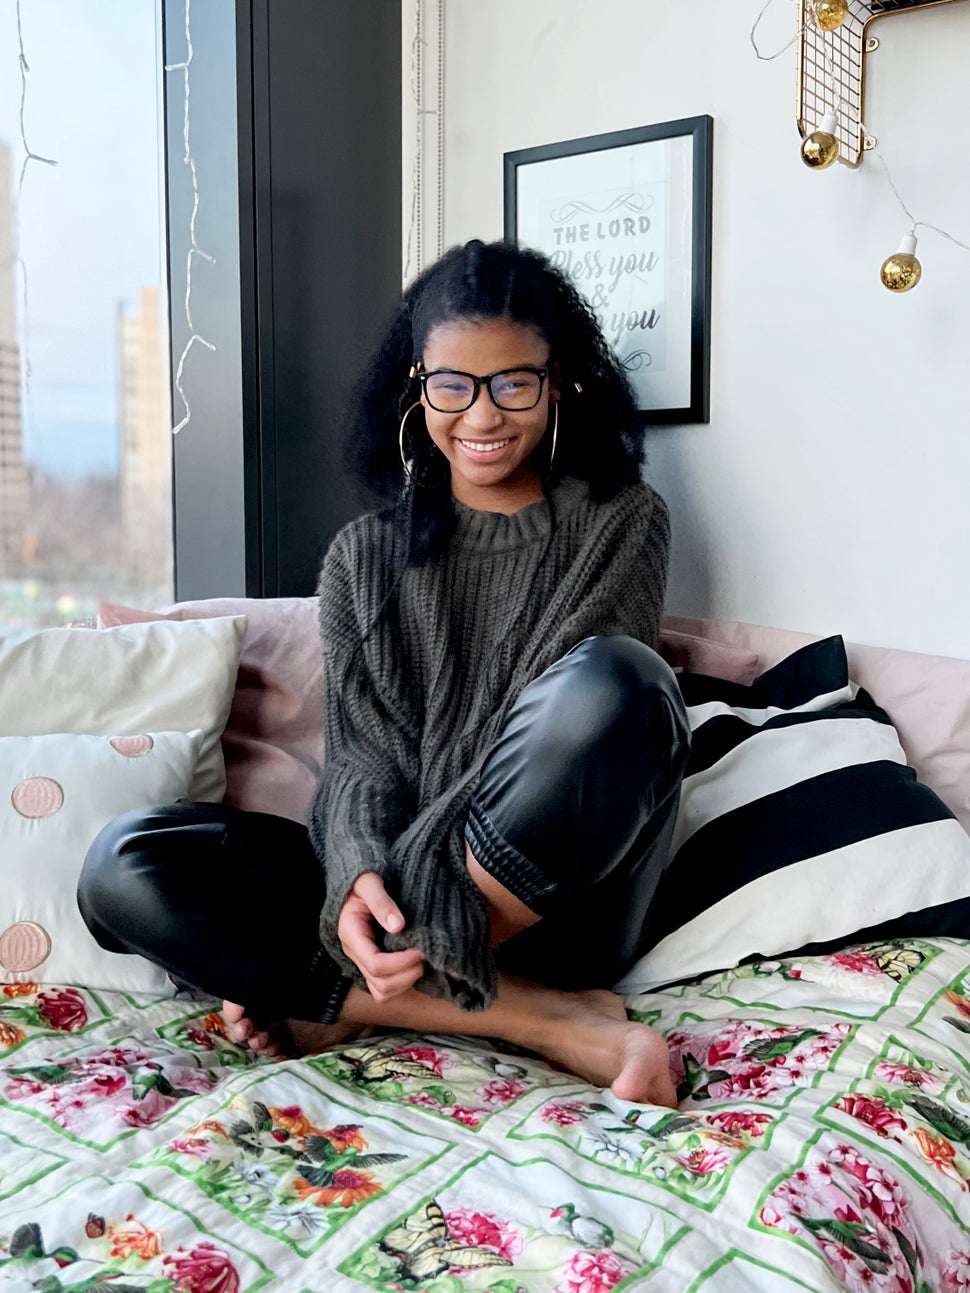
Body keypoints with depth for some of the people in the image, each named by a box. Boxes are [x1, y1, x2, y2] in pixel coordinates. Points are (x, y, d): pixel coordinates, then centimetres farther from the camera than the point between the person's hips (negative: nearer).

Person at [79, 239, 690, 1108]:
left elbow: (558, 735, -9)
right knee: (125, 863, -19)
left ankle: (353, 1000, -20)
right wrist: (359, 878, -23)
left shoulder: (620, 525, 4)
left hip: (559, 901, -2)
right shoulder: (364, 558, 11)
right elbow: (362, 759, 1)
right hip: (394, 894, 3)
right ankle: (544, 1020, -23)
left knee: (611, 680, -32)